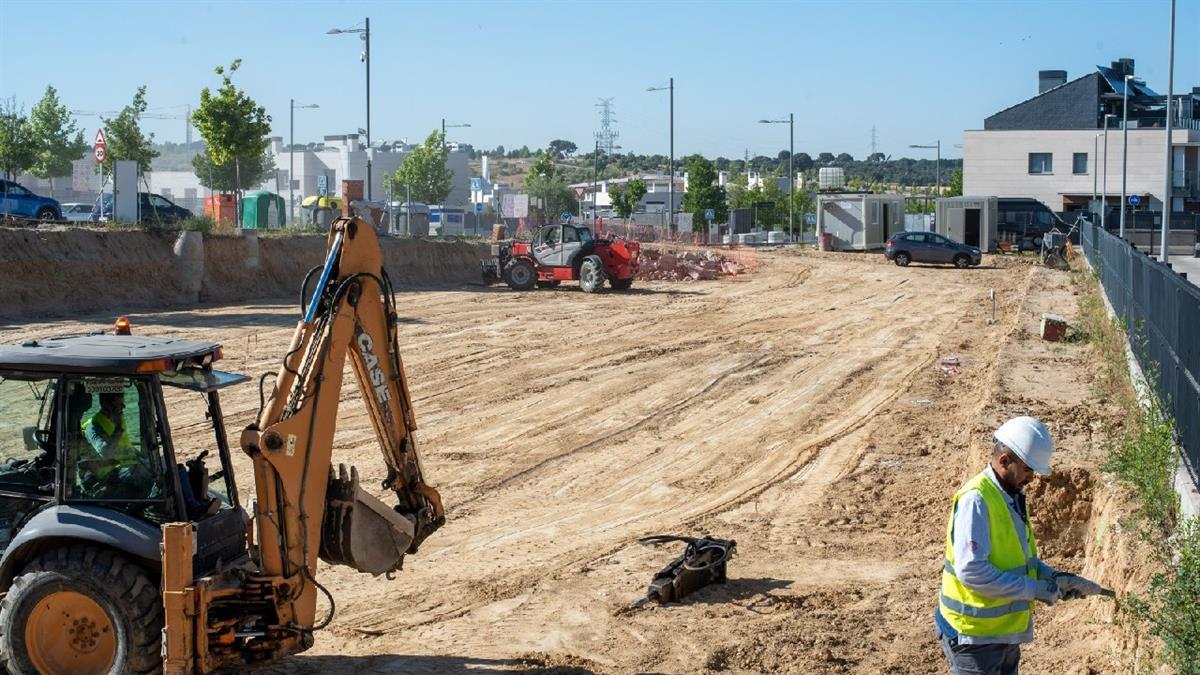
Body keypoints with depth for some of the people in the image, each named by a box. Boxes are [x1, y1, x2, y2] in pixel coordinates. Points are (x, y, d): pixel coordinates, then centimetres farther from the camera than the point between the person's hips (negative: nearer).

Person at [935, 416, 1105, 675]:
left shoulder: (1013, 495, 8)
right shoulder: (975, 500, -22)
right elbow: (971, 571, -29)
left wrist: (1054, 578, 3)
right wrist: (1035, 589, -23)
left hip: (1005, 630, 9)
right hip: (975, 635, -9)